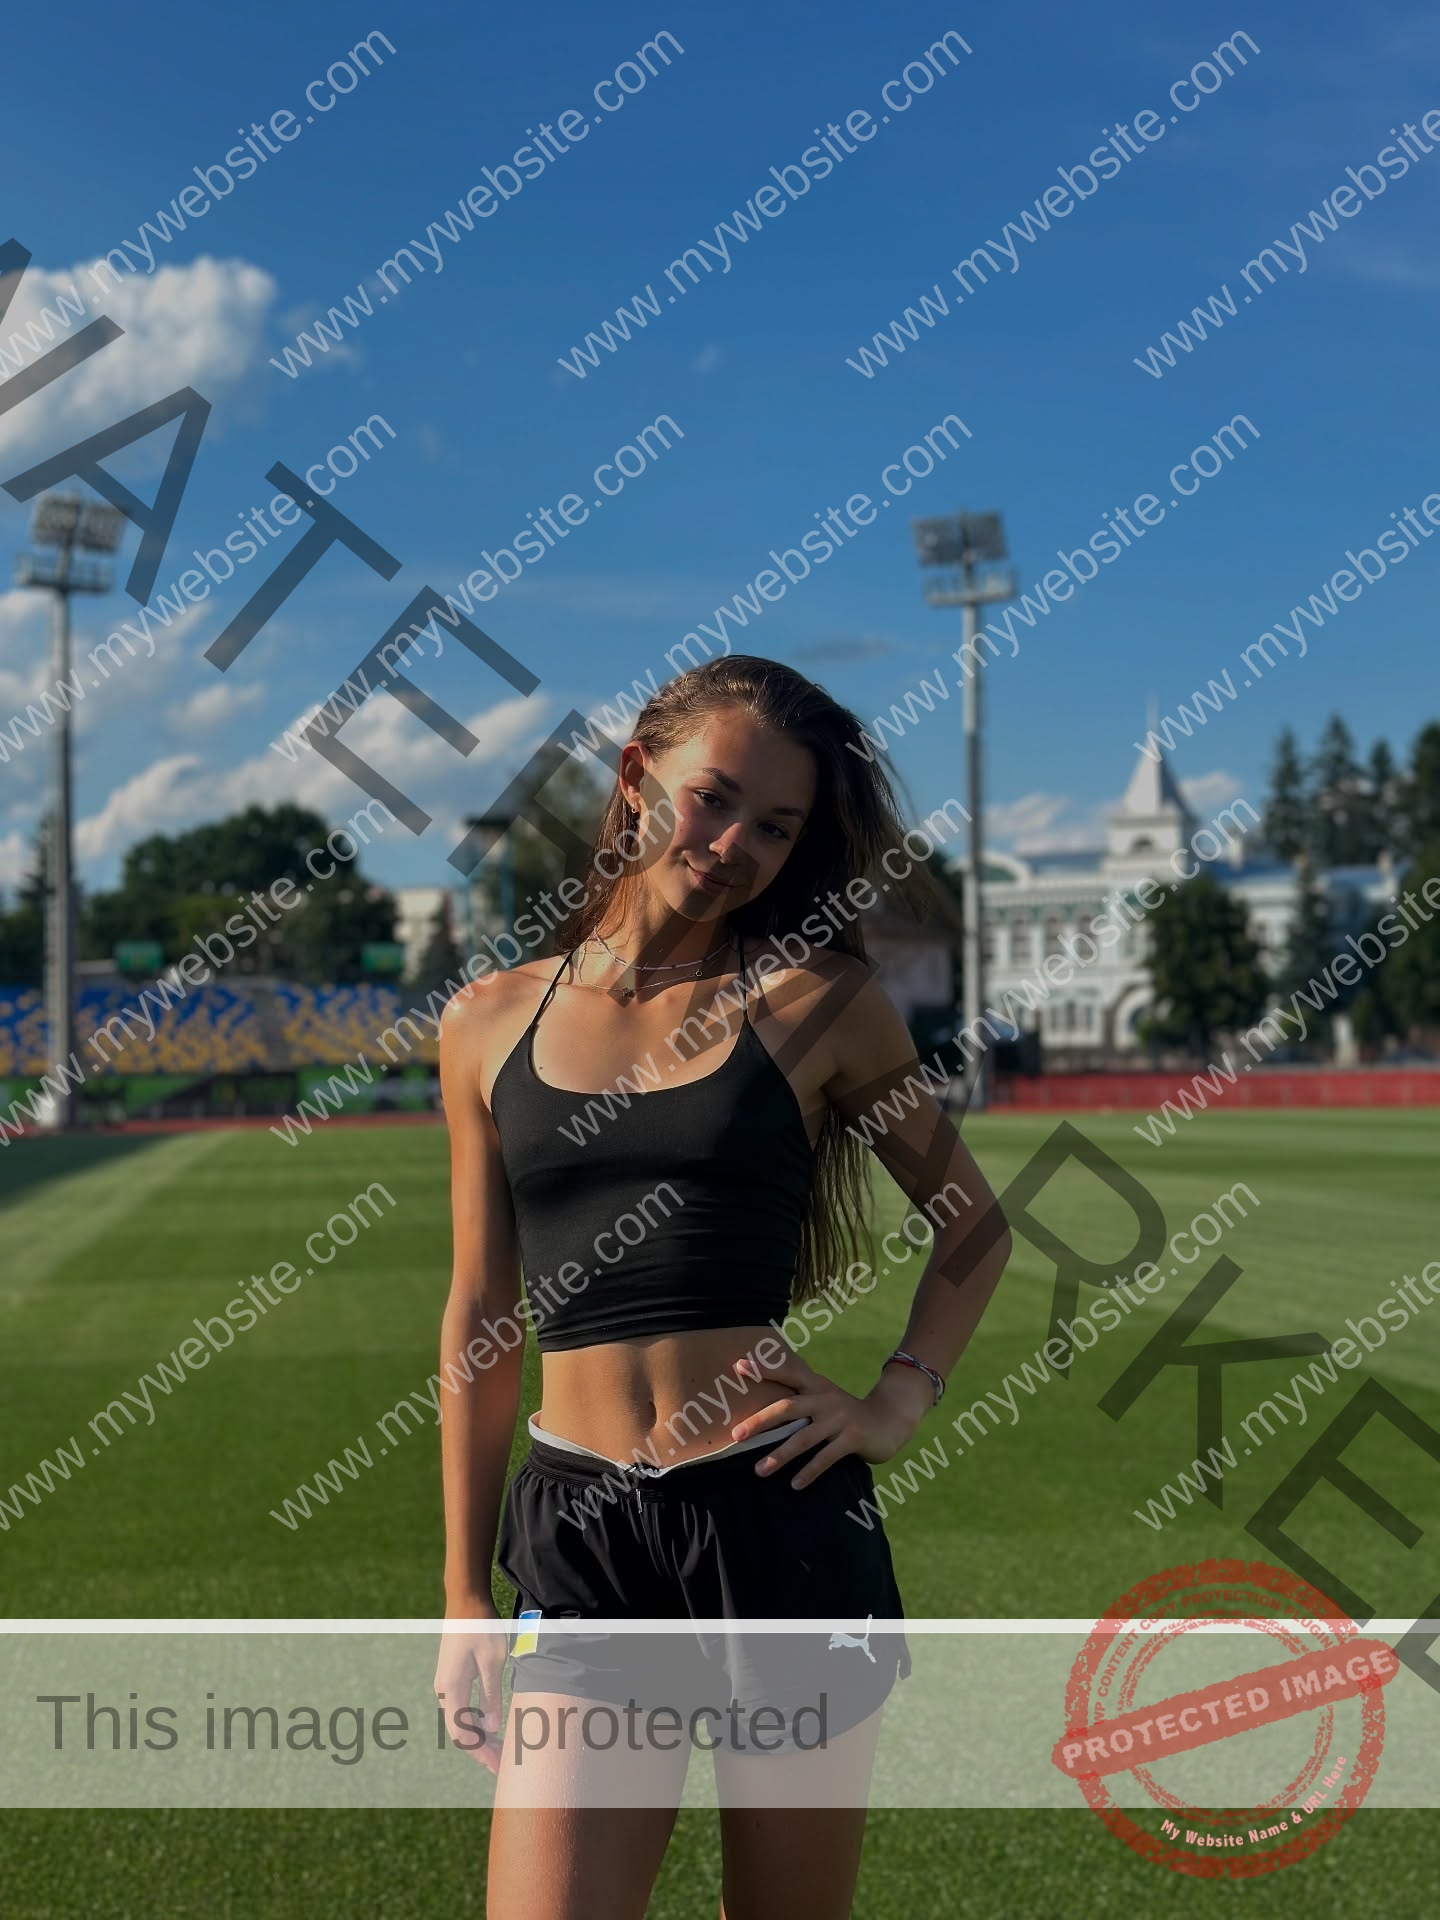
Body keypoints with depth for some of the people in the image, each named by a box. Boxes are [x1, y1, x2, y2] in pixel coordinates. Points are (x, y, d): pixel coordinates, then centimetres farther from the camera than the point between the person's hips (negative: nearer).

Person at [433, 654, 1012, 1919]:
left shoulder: (815, 1002, 2)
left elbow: (973, 1222, 14)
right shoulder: (490, 1024, 7)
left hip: (783, 1521, -1)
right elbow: (481, 1324, 11)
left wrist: (899, 1405, -1)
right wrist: (466, 1596, 11)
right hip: (581, 1541, 1)